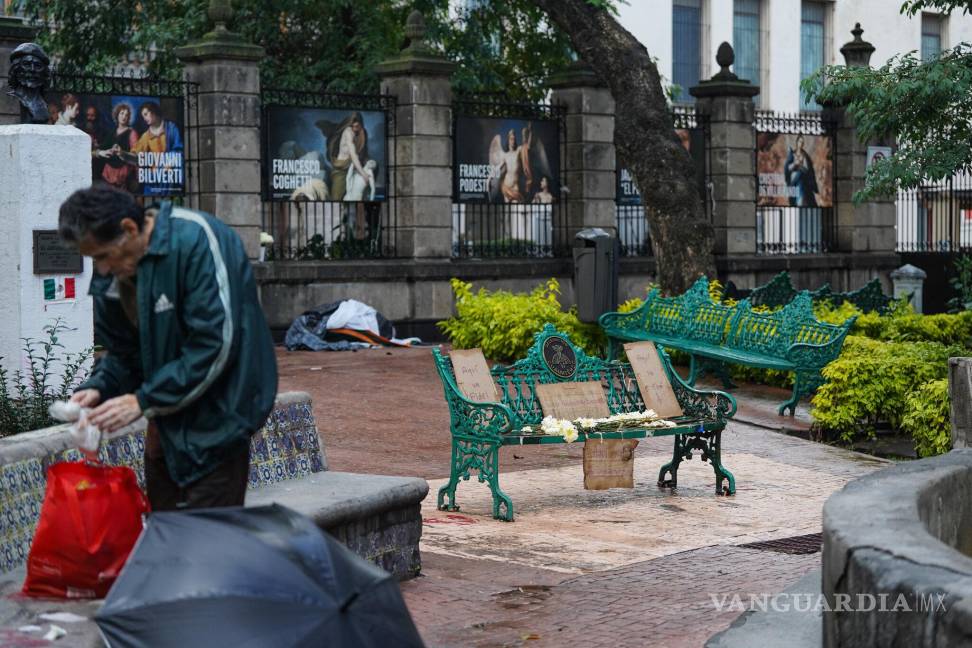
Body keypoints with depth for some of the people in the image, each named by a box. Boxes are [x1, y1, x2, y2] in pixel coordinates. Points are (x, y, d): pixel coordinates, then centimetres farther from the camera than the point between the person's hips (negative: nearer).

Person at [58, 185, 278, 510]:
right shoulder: (113, 276, 2)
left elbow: (215, 344, -26)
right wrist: (97, 389, -9)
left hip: (217, 415, -8)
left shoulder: (196, 242, -22)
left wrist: (143, 401, -25)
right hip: (168, 420, 8)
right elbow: (123, 353, 12)